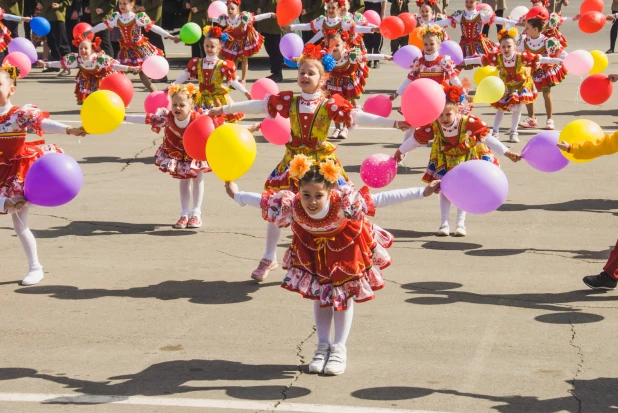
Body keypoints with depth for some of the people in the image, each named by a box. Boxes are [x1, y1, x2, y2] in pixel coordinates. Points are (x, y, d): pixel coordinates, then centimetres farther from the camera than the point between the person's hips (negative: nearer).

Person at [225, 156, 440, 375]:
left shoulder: (344, 204, -44)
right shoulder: (292, 207, -37)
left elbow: (380, 199, -42)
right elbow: (264, 201, -18)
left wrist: (422, 192, -43)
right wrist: (236, 195, -5)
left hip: (346, 247, -2)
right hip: (313, 248, 2)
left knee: (344, 295, 6)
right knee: (319, 295, 11)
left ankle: (339, 349, 18)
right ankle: (323, 346, 25)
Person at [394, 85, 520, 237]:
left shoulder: (469, 122, -34)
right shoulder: (433, 125, -29)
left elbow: (487, 138, -28)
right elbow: (416, 139, -15)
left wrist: (507, 153, -27)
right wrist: (400, 152, -3)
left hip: (467, 156, -1)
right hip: (445, 158, 1)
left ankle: (461, 224, 9)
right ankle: (444, 224, 7)